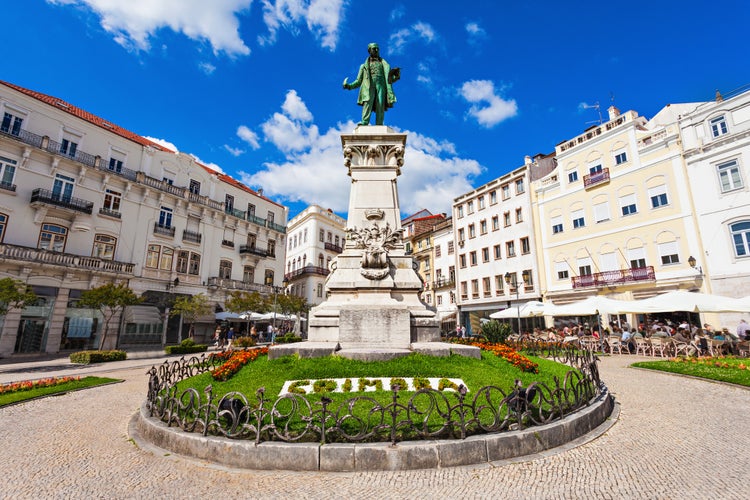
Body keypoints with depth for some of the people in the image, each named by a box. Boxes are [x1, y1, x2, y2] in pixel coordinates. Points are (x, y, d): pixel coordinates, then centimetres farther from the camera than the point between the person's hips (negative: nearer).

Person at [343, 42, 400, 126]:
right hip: (369, 86, -1)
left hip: (381, 85, 1)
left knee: (380, 105, -16)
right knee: (367, 102, -26)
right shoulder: (364, 65, 25)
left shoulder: (384, 64, 28)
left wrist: (396, 76, -1)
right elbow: (359, 81, 20)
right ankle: (364, 123, -40)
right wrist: (349, 86, 4)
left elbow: (389, 79, 20)